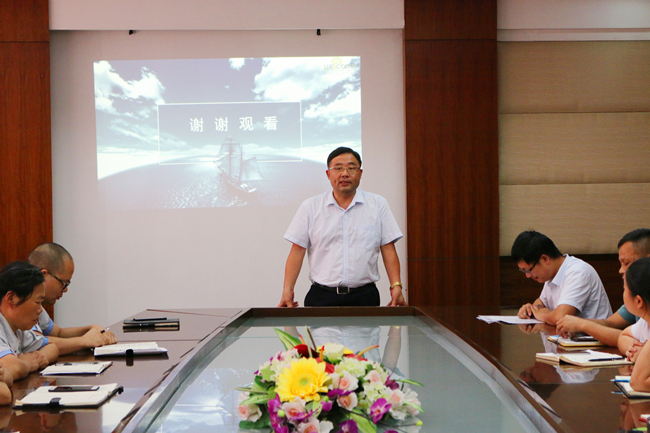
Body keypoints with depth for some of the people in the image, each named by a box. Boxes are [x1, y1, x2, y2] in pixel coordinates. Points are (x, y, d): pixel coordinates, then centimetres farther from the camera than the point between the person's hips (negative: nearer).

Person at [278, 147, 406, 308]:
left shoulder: (378, 205, 7)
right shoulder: (310, 207, 6)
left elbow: (388, 249, 4)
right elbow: (297, 250, 4)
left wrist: (396, 286, -6)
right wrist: (287, 289, -5)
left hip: (365, 297, 0)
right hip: (321, 297, 0)